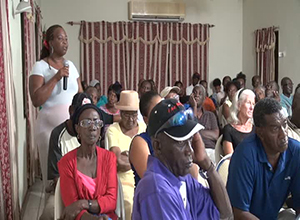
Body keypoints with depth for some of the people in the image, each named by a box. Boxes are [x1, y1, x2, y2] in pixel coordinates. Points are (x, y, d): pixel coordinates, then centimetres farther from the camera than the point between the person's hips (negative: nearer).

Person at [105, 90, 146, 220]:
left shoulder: (144, 128, 10)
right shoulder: (112, 130, -2)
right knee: (129, 204, -29)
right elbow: (118, 163, -12)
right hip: (123, 182, -3)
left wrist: (126, 158, -9)